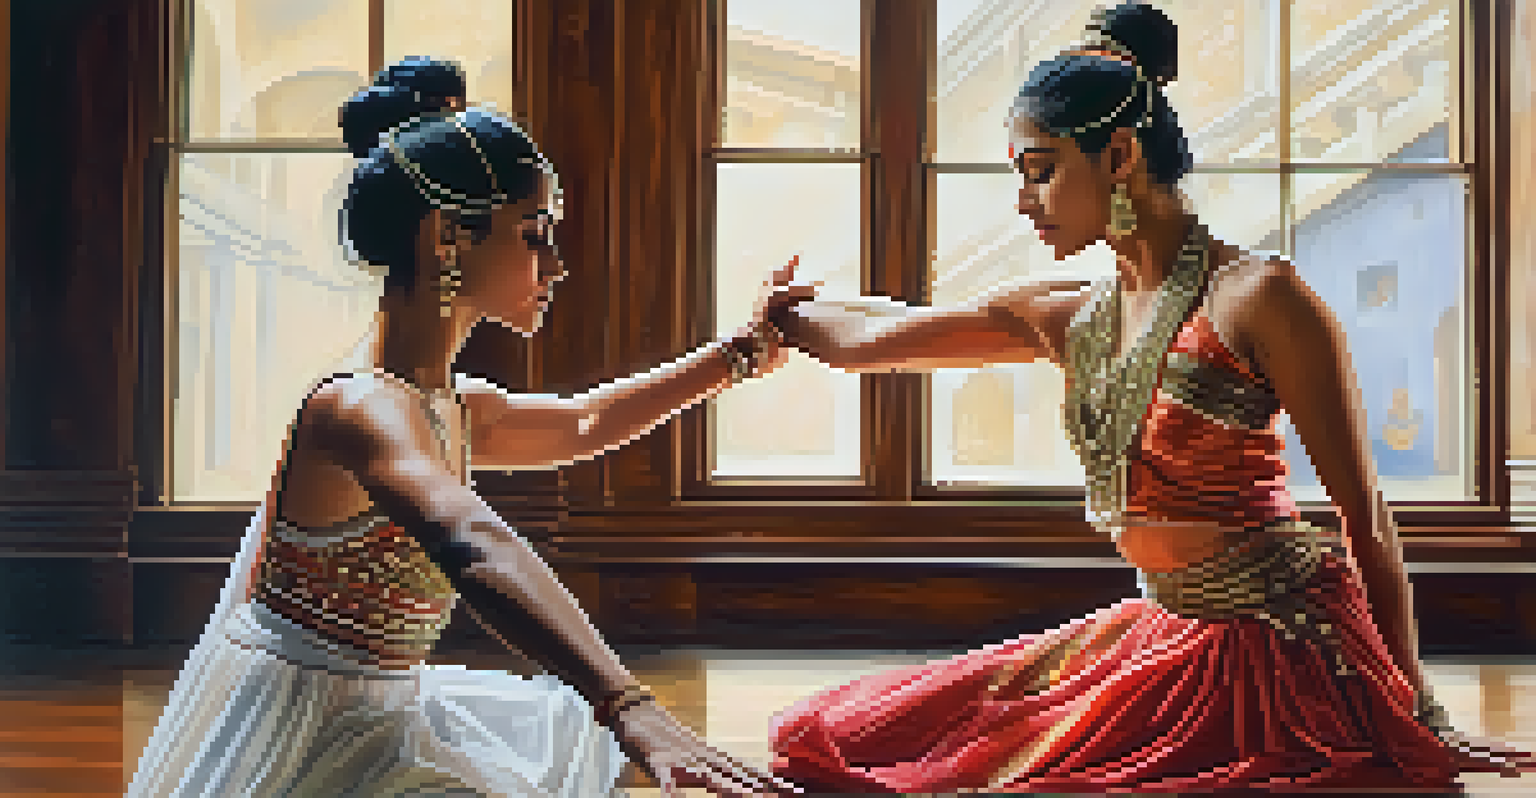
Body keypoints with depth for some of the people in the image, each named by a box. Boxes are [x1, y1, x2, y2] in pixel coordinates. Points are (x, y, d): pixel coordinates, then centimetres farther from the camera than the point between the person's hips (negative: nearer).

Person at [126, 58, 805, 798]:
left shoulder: (457, 409, 6)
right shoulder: (364, 407, -24)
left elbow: (582, 424, 24)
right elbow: (472, 548, -41)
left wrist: (741, 352, 26)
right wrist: (628, 707, -53)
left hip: (373, 726, 10)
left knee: (568, 737, 22)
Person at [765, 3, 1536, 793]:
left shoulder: (1257, 298, -14)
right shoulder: (1066, 318, 6)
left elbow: (1365, 517, -11)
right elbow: (867, 338, 16)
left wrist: (1418, 717, -8)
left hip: (1285, 645, -7)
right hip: (1167, 633, 7)